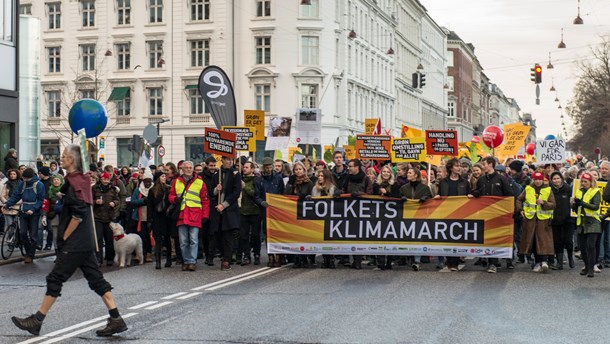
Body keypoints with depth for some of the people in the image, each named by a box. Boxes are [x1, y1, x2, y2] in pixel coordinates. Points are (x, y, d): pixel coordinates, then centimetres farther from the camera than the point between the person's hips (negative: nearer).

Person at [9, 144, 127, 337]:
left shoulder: (74, 182, -15)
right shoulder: (81, 180, 13)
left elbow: (78, 215, -23)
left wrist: (64, 237, -14)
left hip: (74, 243, -9)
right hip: (85, 242, 9)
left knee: (55, 279, -2)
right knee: (96, 279, 7)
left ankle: (36, 322, 6)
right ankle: (116, 320, 4)